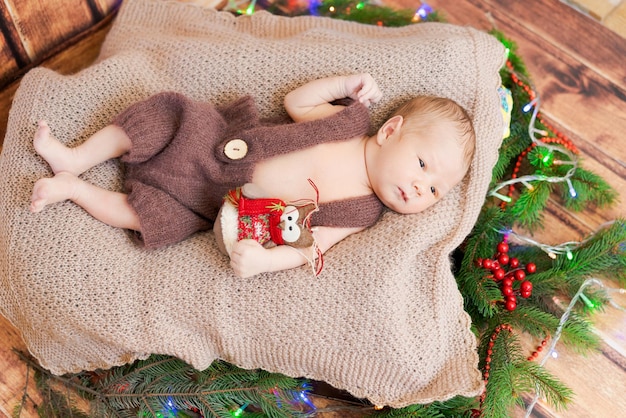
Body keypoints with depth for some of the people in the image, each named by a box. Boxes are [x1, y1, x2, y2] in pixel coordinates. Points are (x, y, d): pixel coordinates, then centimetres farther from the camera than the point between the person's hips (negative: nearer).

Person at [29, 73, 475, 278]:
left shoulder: (359, 211, -16)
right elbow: (296, 100, 5)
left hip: (211, 205, -2)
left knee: (146, 215, -13)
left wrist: (265, 259, -36)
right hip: (214, 136, 3)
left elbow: (311, 248, -19)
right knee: (165, 110, -10)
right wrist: (347, 83, -5)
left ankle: (72, 188, 14)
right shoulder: (350, 119, -10)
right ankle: (73, 159, 8)